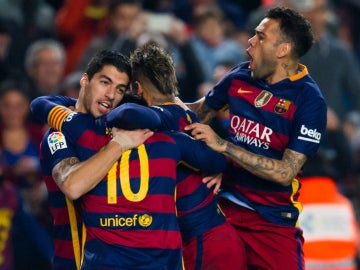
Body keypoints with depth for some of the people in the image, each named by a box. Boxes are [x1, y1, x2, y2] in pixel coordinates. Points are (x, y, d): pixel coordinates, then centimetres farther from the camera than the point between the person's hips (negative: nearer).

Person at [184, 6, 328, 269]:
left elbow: (286, 173, -20)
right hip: (225, 205, 4)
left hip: (274, 219, -4)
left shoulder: (309, 100, -14)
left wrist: (223, 146, -23)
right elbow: (201, 110, 21)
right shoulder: (240, 76, 1)